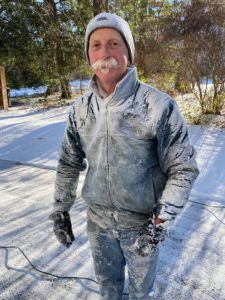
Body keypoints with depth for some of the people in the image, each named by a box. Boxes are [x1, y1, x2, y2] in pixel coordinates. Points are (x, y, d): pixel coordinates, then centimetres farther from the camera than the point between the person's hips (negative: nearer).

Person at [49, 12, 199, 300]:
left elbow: (183, 169, -15)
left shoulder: (158, 105, -20)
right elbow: (69, 163, 4)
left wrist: (161, 220, -21)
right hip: (98, 220, 4)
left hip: (143, 221, -3)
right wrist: (60, 209, 4)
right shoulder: (80, 108, -7)